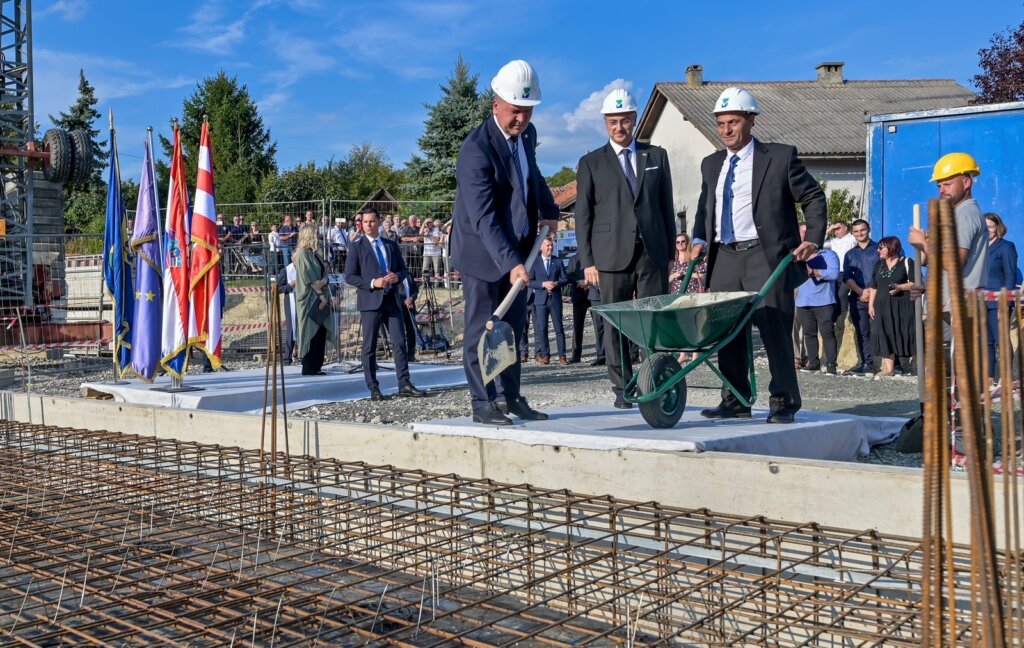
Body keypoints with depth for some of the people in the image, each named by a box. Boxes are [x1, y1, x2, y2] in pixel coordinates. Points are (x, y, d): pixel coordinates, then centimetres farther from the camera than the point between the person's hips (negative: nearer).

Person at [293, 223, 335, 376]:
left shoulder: (314, 253, 17)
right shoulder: (302, 253, -9)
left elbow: (324, 272, 10)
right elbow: (309, 278, -14)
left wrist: (323, 281, -11)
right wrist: (320, 294, -14)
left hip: (319, 298, 8)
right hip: (309, 299, -8)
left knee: (320, 332, 6)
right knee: (312, 333, -6)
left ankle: (316, 366, 11)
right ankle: (309, 368, -2)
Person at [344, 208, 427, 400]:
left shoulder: (391, 245, 15)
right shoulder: (356, 247, 2)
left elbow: (404, 269, 18)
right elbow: (349, 276, -3)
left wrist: (397, 276, -5)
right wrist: (373, 283, -15)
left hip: (392, 300, 4)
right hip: (370, 301, -4)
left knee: (400, 343, 1)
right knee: (370, 346, 0)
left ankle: (404, 385, 5)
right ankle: (373, 388, 6)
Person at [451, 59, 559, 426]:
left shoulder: (527, 134, 1)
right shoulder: (476, 150, -24)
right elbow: (484, 218, -30)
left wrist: (548, 210, 16)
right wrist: (510, 263, -37)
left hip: (517, 248, 8)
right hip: (482, 251, -8)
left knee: (513, 326, 12)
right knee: (482, 328, -2)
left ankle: (511, 397, 21)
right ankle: (483, 403, 6)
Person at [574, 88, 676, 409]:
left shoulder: (656, 156, 14)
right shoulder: (591, 163, 8)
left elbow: (666, 206, 15)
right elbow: (583, 216, 5)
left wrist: (670, 251, 9)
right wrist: (587, 261, -2)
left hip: (652, 252, 1)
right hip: (612, 254, -1)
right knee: (615, 324, 0)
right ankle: (623, 389, 8)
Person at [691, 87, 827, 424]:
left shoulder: (780, 156, 1)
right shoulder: (711, 164, 16)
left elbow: (813, 197, 5)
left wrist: (814, 240, -6)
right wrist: (700, 239, 7)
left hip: (766, 256, -5)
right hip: (724, 258, 5)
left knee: (775, 330, -7)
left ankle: (784, 402, 1)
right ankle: (735, 400, 15)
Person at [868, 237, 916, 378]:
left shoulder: (906, 262, 0)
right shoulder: (879, 265, 17)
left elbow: (915, 283, -5)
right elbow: (874, 286, 18)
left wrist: (900, 287, -20)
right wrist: (871, 305, 10)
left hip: (903, 306, -5)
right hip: (883, 307, 5)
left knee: (904, 335, -8)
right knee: (885, 336, -1)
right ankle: (889, 368, 1)